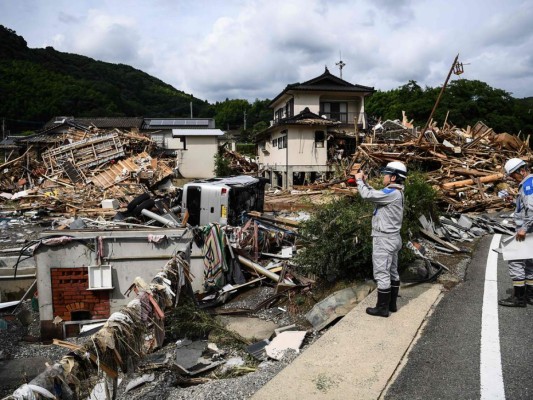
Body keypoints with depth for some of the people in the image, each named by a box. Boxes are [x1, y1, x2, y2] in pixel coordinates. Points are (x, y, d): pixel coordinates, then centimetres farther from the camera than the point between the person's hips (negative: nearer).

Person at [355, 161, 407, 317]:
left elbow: (367, 195, -25)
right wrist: (364, 182, 7)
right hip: (393, 238, 10)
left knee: (382, 274, -1)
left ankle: (382, 308, 8)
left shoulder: (391, 193, -21)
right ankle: (392, 304, 27)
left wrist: (359, 180, -10)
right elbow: (375, 193, 17)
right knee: (392, 272, 16)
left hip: (384, 239, -10)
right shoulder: (396, 192, 10)